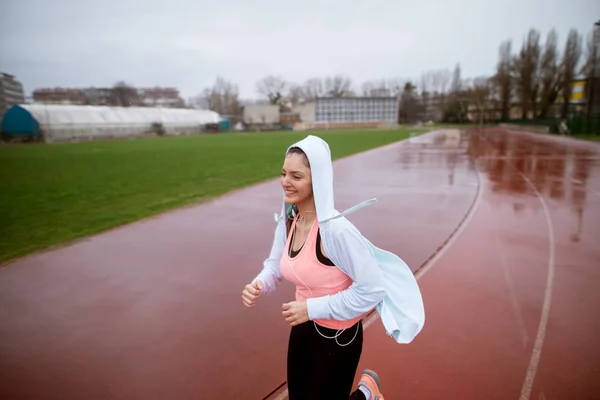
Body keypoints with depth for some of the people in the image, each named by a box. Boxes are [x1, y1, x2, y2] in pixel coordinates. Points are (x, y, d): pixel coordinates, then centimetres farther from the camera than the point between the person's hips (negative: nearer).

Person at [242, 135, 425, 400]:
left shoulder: (335, 229, -30)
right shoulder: (287, 221, -7)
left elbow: (372, 289, -26)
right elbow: (275, 265, 8)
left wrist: (313, 308, -26)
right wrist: (259, 285, -14)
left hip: (338, 337, -7)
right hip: (303, 329, 7)